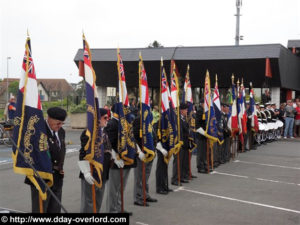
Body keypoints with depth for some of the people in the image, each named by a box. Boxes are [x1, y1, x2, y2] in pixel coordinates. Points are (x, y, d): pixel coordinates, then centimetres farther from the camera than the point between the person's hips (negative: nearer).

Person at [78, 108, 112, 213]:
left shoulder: (104, 132, 12)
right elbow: (83, 154, -20)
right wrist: (86, 172, -25)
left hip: (103, 173, 9)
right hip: (91, 175, -9)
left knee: (98, 201, 17)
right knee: (88, 202, -2)